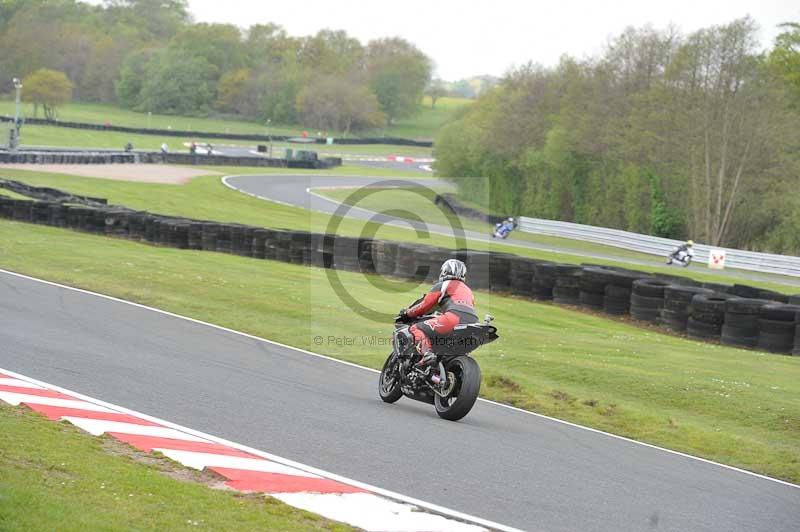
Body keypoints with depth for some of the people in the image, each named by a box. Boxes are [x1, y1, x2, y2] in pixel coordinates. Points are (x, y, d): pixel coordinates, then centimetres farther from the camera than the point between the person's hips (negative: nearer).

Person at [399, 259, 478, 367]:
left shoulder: (443, 285, 17)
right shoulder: (468, 290, 37)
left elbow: (425, 306, 12)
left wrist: (407, 313, 28)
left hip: (454, 317, -7)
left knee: (417, 329, -5)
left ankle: (427, 354, -30)